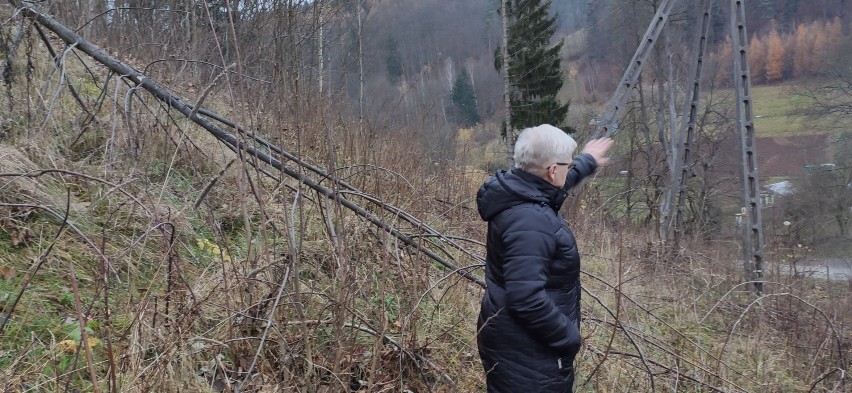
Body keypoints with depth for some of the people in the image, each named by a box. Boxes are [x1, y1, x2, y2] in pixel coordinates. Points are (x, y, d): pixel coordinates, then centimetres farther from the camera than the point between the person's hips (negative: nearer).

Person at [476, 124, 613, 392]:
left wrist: (587, 161, 42)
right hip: (527, 352, -10)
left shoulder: (520, 191, 3)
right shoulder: (529, 222, -29)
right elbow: (525, 297, -35)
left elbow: (557, 184, 28)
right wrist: (569, 337, -23)